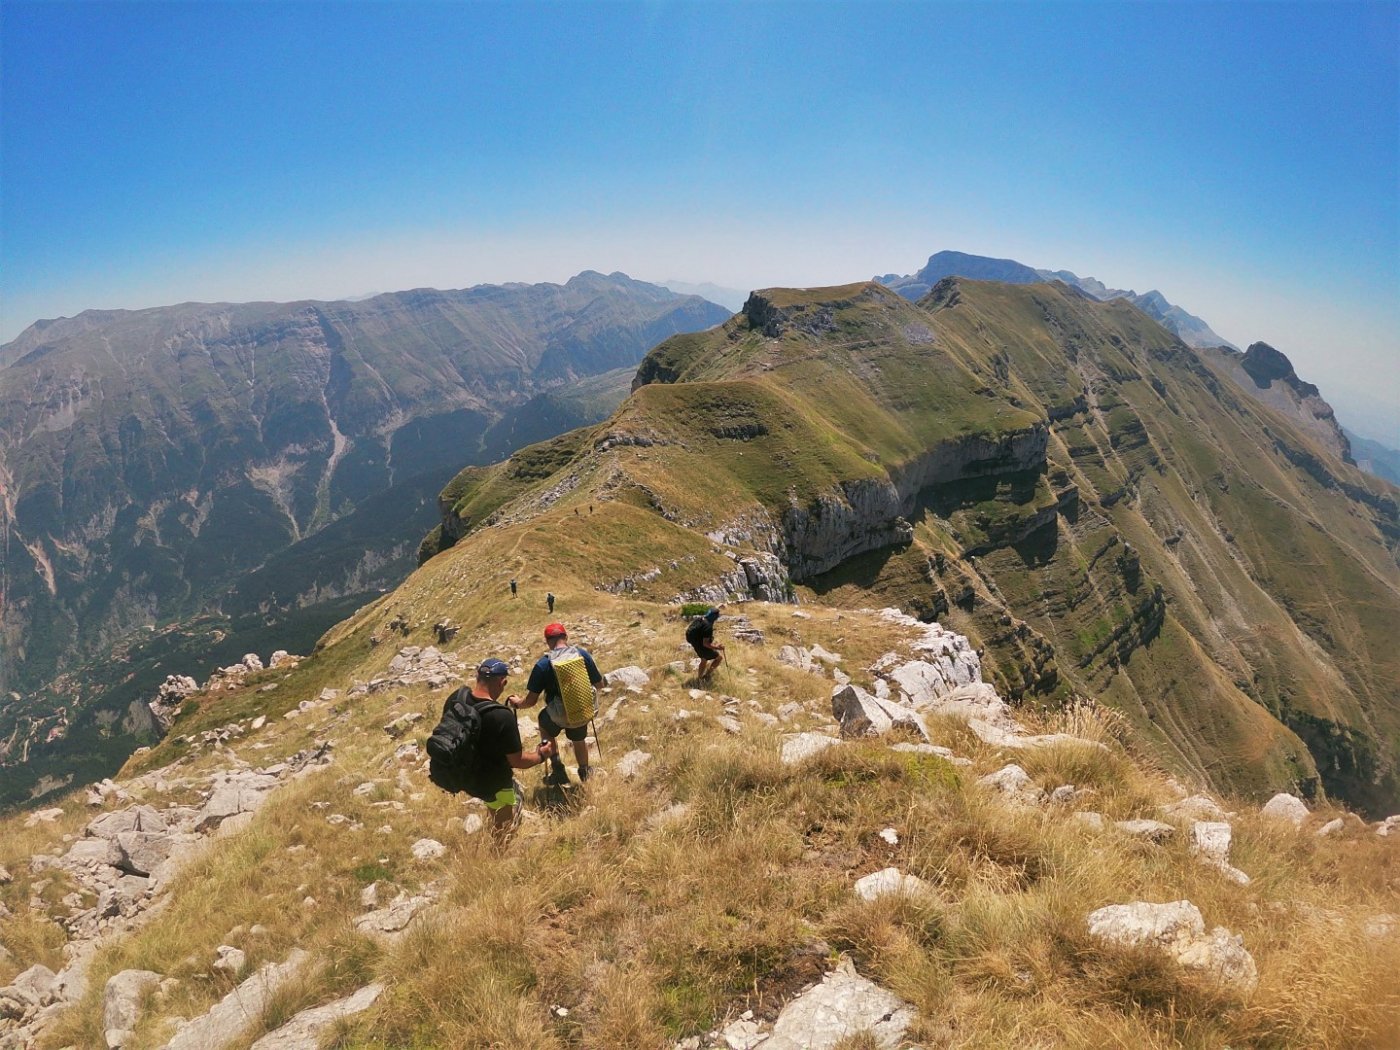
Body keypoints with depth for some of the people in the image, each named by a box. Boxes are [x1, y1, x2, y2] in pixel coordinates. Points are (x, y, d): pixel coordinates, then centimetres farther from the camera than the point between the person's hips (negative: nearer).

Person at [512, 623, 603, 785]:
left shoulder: (542, 664, -17)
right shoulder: (583, 654, -10)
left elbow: (531, 701, -12)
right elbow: (599, 683, 1)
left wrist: (517, 704, 10)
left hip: (558, 717, -3)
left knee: (544, 722, 32)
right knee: (579, 740, 33)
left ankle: (557, 769, 28)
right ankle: (584, 772, 56)